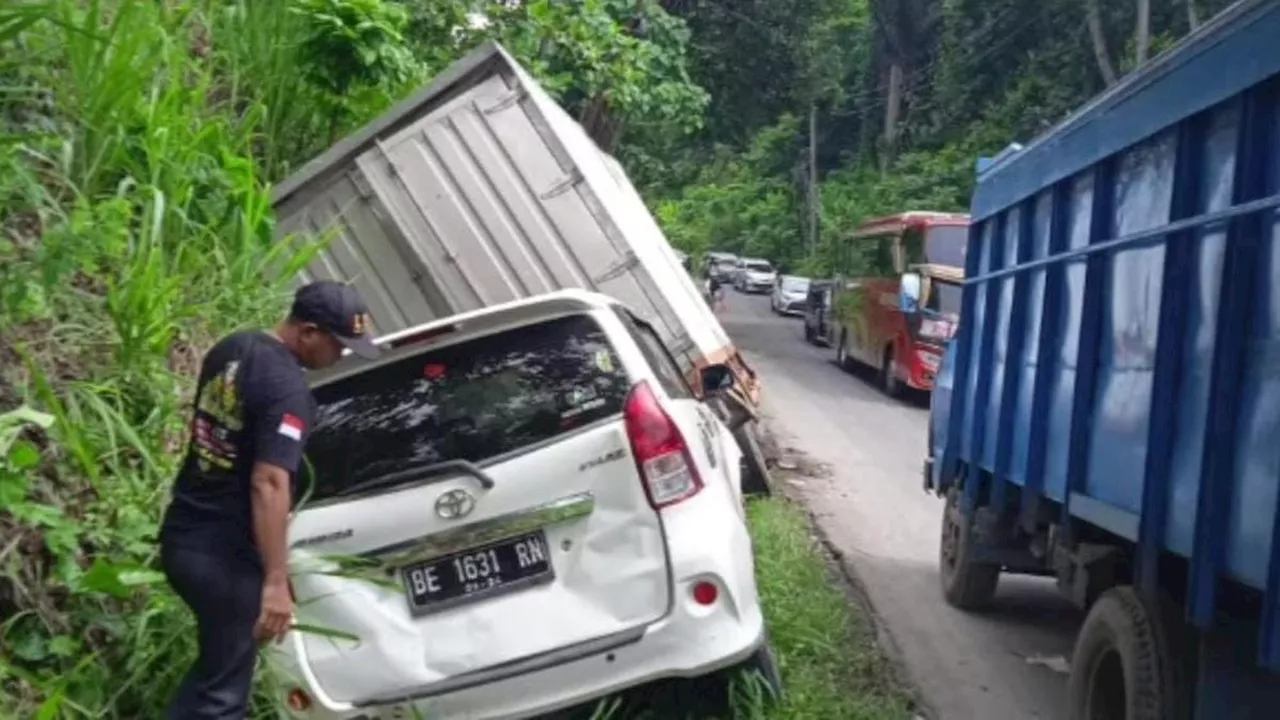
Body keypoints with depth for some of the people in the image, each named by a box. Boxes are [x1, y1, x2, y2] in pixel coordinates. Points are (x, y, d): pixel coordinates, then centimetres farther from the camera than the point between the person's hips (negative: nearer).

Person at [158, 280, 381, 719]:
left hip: (181, 536, 9)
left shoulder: (232, 348, 8)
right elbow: (268, 485, -25)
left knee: (217, 666, 24)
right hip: (223, 556, -9)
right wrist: (276, 582, -23)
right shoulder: (289, 389, -20)